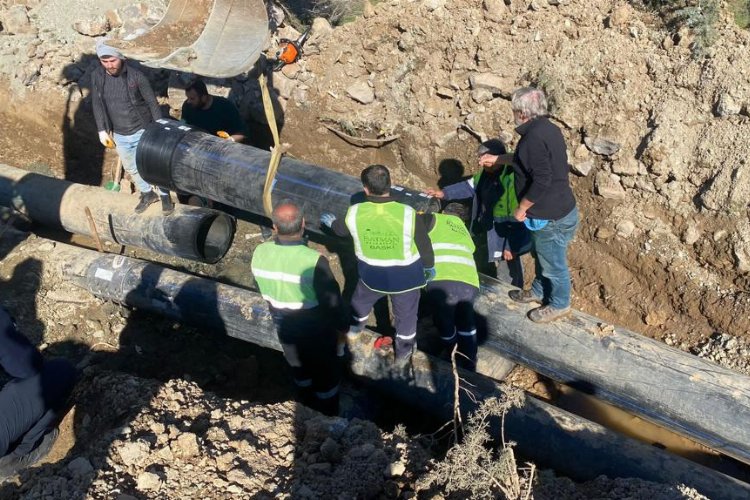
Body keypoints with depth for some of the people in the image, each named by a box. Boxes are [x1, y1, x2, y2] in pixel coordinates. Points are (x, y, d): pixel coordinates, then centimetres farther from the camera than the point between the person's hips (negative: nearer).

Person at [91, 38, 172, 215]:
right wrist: (102, 130, 2)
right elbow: (97, 104, 3)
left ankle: (164, 196, 29)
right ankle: (147, 193, 41)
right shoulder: (97, 76, -8)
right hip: (119, 135, 4)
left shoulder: (136, 76, -19)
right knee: (131, 168, 20)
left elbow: (152, 102, -11)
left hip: (143, 131, -4)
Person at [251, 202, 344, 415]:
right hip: (316, 329, -4)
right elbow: (331, 299, -22)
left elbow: (262, 288, -1)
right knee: (324, 367, 23)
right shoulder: (314, 261, -35)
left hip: (284, 325, 4)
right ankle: (328, 407, 46)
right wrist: (342, 324, -3)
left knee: (297, 364, 30)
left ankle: (310, 401, 55)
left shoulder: (260, 253, -20)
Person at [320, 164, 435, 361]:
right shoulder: (408, 214, -29)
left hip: (372, 275, 2)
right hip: (406, 277, -2)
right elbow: (424, 245, -14)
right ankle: (403, 350, 46)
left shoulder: (355, 213, -21)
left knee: (361, 300, 34)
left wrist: (331, 222, 28)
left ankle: (355, 328, 61)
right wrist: (429, 267, 8)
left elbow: (341, 230, 3)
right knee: (406, 313, 25)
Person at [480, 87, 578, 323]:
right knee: (541, 255, 29)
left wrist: (521, 208, -18)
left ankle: (559, 305, 33)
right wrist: (499, 159, 26)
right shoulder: (547, 128, 4)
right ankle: (539, 291, 49)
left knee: (553, 263, 12)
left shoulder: (534, 137, -28)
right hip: (559, 209, 10)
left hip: (551, 217, -10)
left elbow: (542, 181, -32)